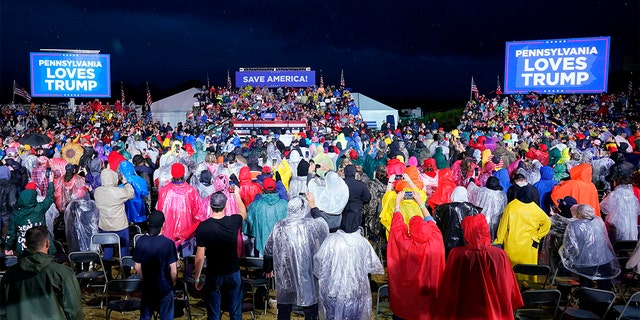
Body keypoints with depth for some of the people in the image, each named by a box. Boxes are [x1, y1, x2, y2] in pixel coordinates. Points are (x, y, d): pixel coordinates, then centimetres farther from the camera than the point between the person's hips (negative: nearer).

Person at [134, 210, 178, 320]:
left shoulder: (140, 241, -11)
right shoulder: (168, 243, -21)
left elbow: (137, 267, -1)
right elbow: (173, 271, -15)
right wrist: (173, 282, 5)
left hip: (147, 286, 3)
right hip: (165, 287, -3)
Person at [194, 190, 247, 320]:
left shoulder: (202, 227, -15)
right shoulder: (233, 221, -11)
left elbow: (200, 257, -12)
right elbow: (243, 213, 15)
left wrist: (197, 278, 0)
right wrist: (237, 195, 28)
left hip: (213, 275, -1)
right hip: (233, 273, 1)